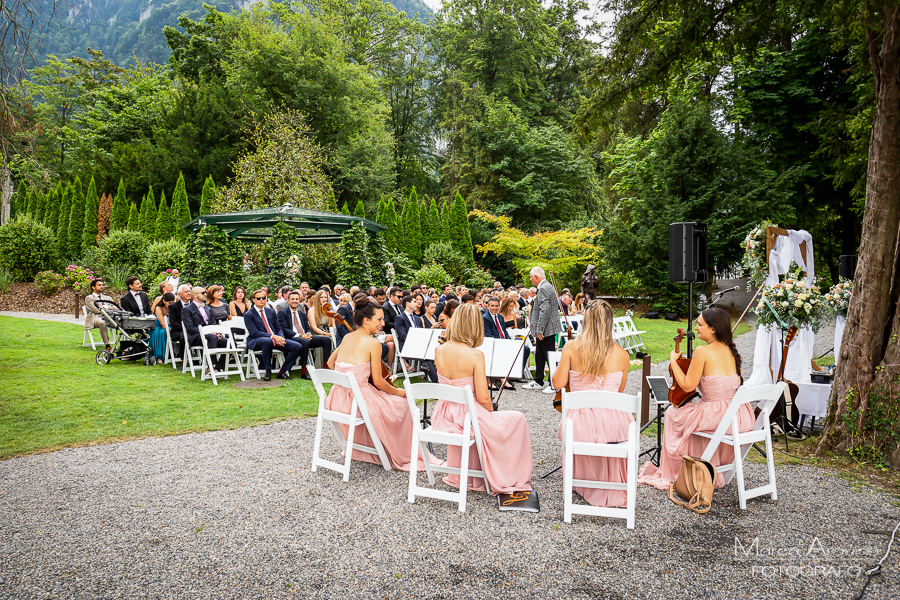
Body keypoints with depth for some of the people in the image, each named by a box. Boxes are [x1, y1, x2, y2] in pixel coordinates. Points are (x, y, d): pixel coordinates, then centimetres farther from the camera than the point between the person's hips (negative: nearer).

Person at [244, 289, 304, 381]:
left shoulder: (271, 312, 18)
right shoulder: (248, 315, 0)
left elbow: (278, 328, 16)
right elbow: (254, 332, -13)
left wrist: (281, 338, -8)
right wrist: (273, 336, -22)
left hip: (276, 339, 6)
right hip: (256, 341, -6)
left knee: (298, 347, -13)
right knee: (267, 341, -43)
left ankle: (282, 372, -6)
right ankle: (267, 371, -25)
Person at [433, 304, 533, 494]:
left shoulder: (439, 350, -5)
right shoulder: (475, 355, -20)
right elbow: (483, 398, -16)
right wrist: (492, 412, 4)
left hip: (444, 418, 6)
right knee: (518, 419, 18)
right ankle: (512, 478, 30)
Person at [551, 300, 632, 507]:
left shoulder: (571, 348, -5)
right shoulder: (621, 354, 0)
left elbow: (558, 383, 2)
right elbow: (620, 390, 13)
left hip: (581, 425, 0)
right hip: (612, 425, 1)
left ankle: (584, 485, 48)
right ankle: (614, 487, 53)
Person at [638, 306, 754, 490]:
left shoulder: (702, 352, -16)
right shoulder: (731, 351, 6)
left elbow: (687, 386, -12)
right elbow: (736, 384, 16)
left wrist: (673, 361, -1)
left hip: (718, 417, -7)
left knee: (673, 414, 17)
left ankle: (675, 473, 30)